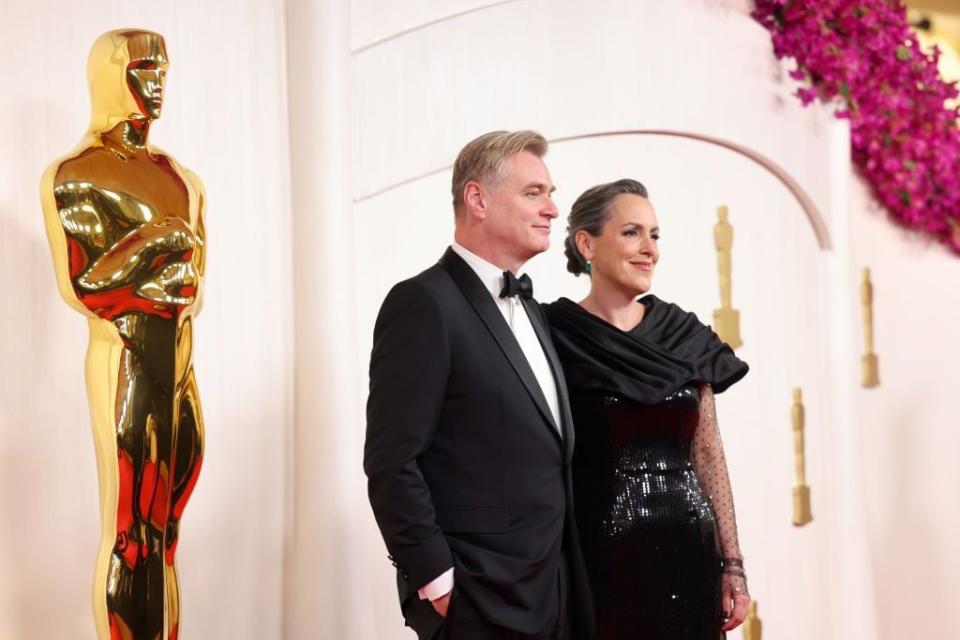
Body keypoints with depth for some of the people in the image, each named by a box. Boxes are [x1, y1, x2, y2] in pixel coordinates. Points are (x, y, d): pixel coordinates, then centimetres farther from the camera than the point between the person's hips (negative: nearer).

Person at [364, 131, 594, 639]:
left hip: (552, 591, 8)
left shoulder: (524, 304, 15)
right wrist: (436, 580, -17)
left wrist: (568, 580, 11)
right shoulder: (424, 304, -12)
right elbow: (391, 461, -17)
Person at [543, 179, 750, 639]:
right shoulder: (555, 337, -6)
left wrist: (732, 564, 5)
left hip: (687, 548, 4)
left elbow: (708, 454, 8)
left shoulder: (685, 336, 7)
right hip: (599, 553, -4)